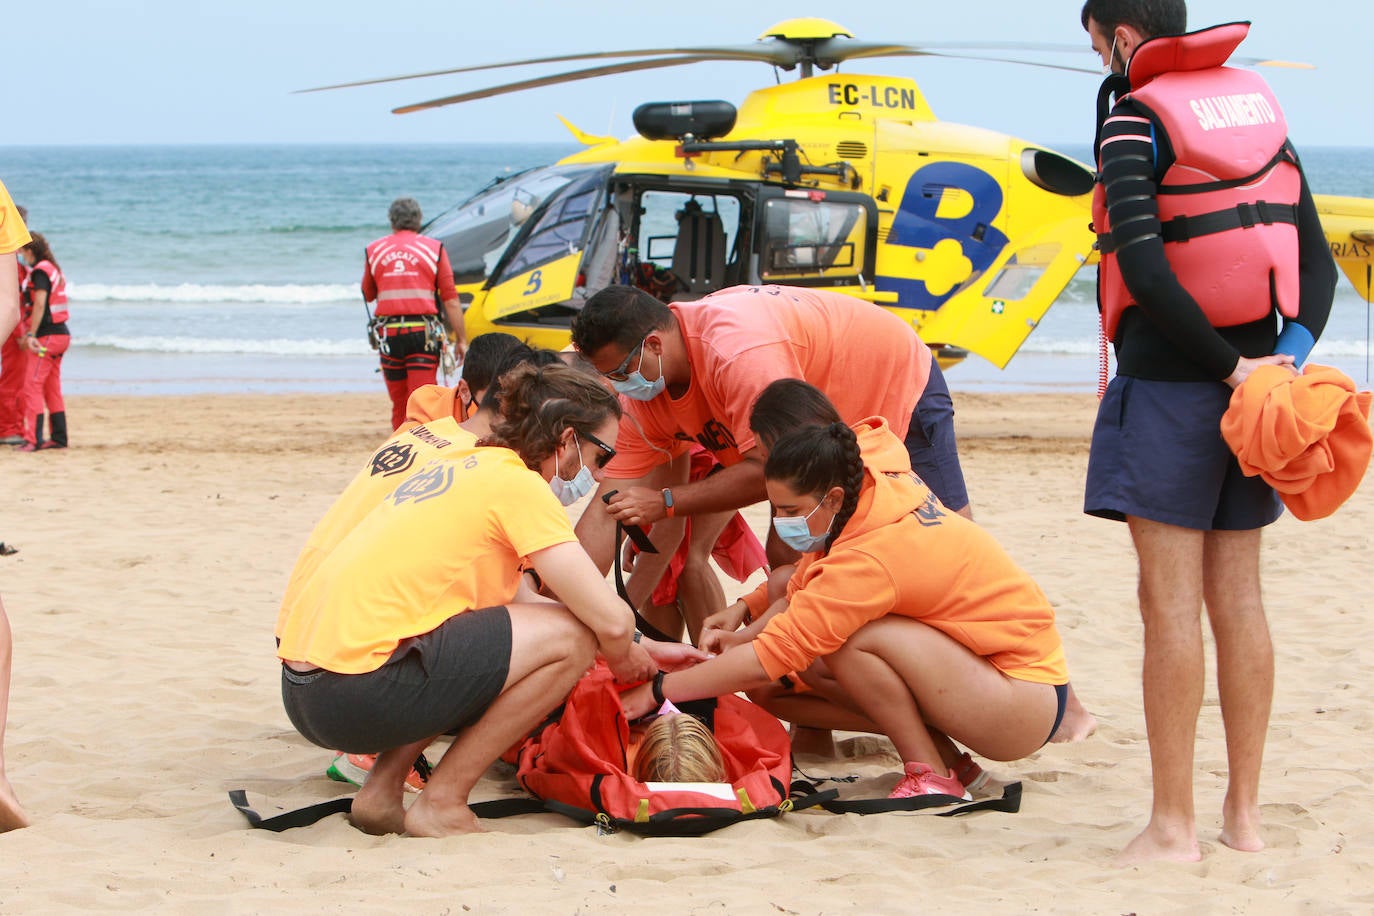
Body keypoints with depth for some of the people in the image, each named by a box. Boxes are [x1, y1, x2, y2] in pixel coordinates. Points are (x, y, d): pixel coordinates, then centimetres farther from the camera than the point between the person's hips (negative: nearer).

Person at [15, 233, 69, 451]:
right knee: (52, 388, 13)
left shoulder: (40, 271, -12)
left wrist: (31, 335, -20)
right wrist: (29, 334, 25)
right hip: (60, 334, 10)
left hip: (47, 335, -10)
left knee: (32, 386, -10)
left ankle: (33, 439, -15)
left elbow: (40, 304, -20)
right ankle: (58, 437, 15)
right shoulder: (54, 269, 17)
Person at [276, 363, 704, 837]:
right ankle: (441, 806, -2)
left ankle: (382, 791, 17)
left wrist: (640, 652, 27)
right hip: (358, 691, -10)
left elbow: (522, 603, 29)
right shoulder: (518, 482, -5)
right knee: (570, 638, -7)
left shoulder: (461, 465, 22)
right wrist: (624, 659, 13)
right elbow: (611, 620, -11)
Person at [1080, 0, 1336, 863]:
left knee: (1171, 600, -5)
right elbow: (1317, 259, 8)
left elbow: (1142, 267, -20)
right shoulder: (1261, 109, 13)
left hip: (1168, 382, -7)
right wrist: (1290, 353, -4)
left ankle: (1174, 824, -4)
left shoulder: (1134, 121, -8)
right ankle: (1245, 811, 15)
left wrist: (1230, 368, -16)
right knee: (1238, 597, 11)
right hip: (1250, 379, 7)